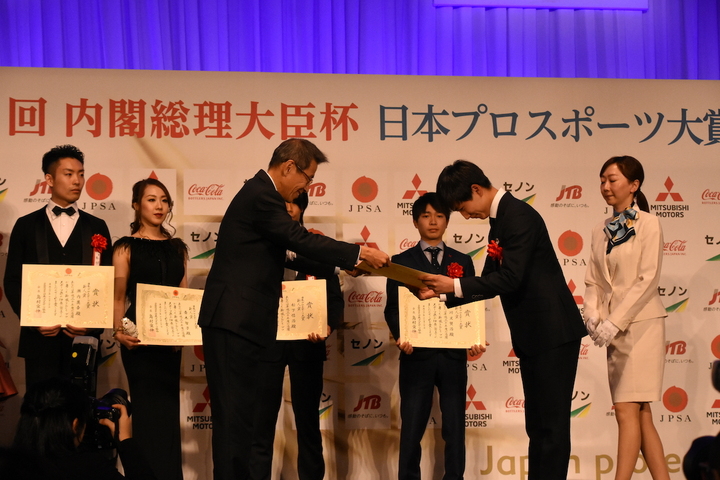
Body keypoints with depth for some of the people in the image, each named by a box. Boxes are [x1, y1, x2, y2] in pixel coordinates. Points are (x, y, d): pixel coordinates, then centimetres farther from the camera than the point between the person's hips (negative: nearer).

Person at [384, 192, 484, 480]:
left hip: (454, 355, 2)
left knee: (455, 430, 5)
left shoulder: (462, 262, 13)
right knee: (411, 429, 3)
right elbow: (393, 308, 3)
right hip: (417, 355, -1)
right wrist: (400, 337, -16)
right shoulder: (401, 261, 8)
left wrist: (475, 340, -8)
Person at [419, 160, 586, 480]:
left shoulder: (517, 215, -16)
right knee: (537, 422, 13)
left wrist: (455, 284, -18)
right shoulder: (500, 219, 14)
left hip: (553, 333, -10)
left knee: (551, 421, -6)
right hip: (533, 335, 10)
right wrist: (444, 291, 6)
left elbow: (510, 278, -23)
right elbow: (492, 278, 16)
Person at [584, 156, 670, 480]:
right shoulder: (600, 231, 13)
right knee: (640, 413, 6)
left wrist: (615, 322, -16)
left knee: (627, 410, -11)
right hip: (613, 329, 6)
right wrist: (592, 314, -6)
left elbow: (647, 280, -12)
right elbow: (594, 280, 12)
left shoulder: (648, 224, -5)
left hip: (640, 324, -6)